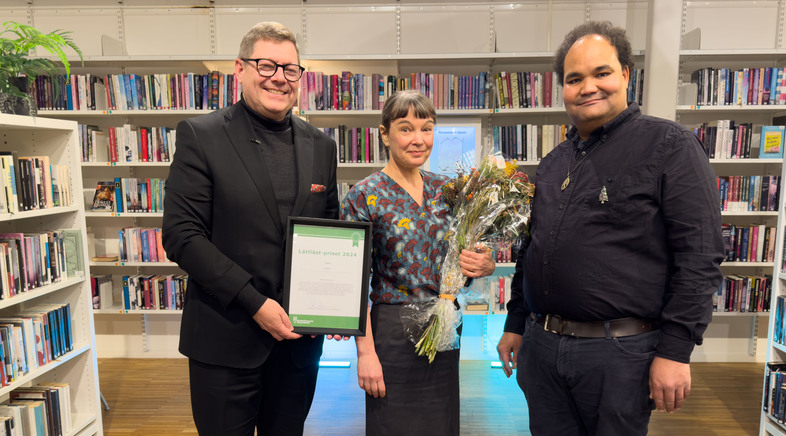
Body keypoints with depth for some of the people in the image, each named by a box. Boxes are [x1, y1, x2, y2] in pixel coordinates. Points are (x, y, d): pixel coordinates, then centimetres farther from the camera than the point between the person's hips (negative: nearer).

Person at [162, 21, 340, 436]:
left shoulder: (321, 146, 6)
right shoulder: (200, 136, -6)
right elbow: (181, 235, -12)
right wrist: (254, 302, -16)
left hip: (298, 338, 4)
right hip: (226, 339, -4)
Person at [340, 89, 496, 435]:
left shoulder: (445, 189, 3)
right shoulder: (364, 196, -11)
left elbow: (458, 258, 12)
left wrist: (484, 265, -10)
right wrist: (366, 352, -14)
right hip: (392, 331, -4)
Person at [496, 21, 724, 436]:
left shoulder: (669, 144, -6)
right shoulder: (553, 163, 12)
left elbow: (699, 254, -12)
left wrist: (675, 350, -15)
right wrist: (515, 324, 16)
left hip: (620, 353, -5)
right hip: (541, 347, 6)